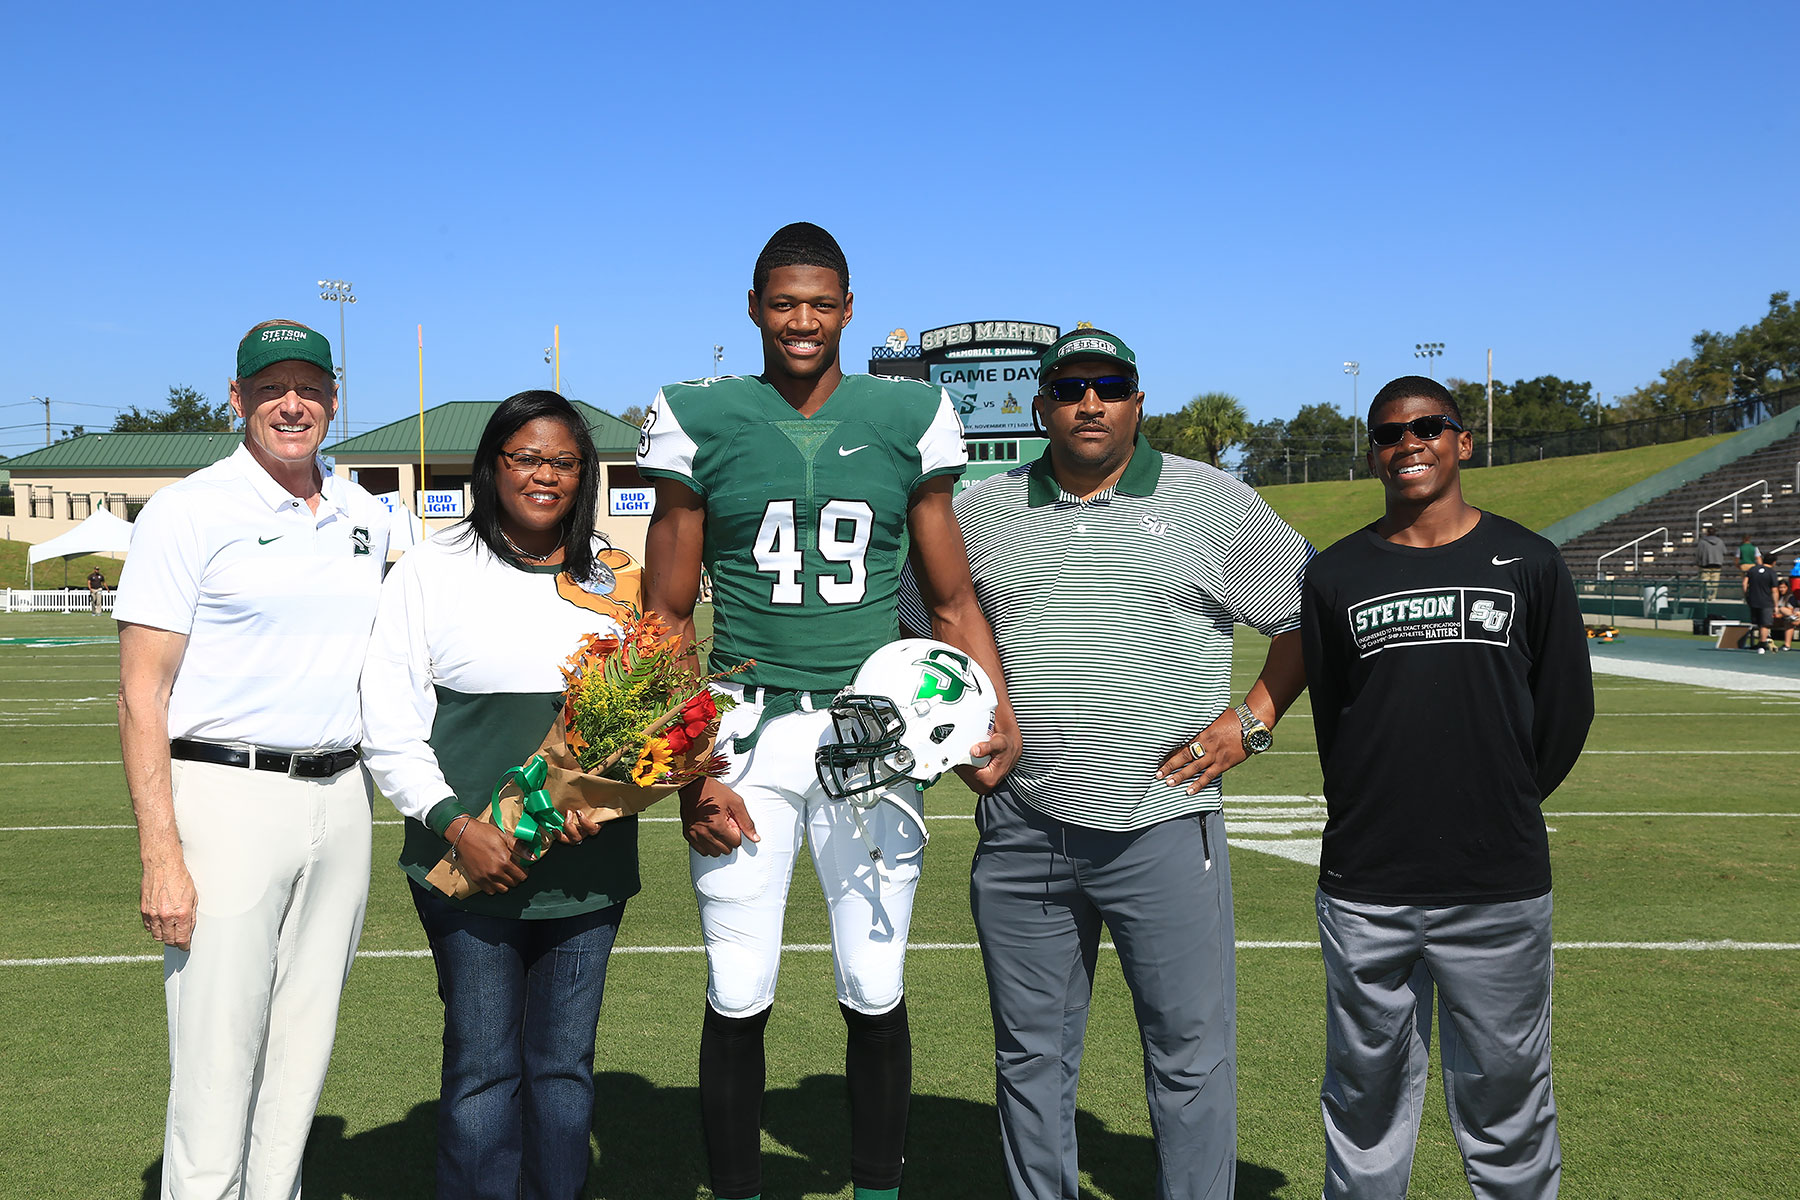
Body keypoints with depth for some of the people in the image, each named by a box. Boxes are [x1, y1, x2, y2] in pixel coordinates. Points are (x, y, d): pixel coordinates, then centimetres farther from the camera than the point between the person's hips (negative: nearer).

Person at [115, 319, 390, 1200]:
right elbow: (142, 695, -8)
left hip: (340, 798, 5)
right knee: (217, 1067, -3)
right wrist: (161, 859, -15)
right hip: (227, 797, -5)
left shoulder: (365, 518, 12)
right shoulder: (189, 512, -5)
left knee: (302, 1056, 12)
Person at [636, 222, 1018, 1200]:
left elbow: (952, 599, 11)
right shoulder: (703, 421, 3)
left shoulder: (906, 418, 6)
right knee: (739, 998, 4)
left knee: (874, 993, 7)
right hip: (747, 732, -1)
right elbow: (666, 620, 4)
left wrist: (995, 712, -5)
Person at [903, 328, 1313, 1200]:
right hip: (1019, 831, 2)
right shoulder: (980, 512, 10)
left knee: (1192, 1051, 2)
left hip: (1164, 824, -2)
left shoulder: (1216, 501, 4)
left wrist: (1252, 719, 0)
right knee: (1030, 1055, 12)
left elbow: (1309, 614, 9)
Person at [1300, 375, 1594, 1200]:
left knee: (1506, 1102, 8)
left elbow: (1567, 708, 9)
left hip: (1500, 889, 0)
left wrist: (1502, 812, 12)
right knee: (1366, 1099, 11)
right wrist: (1374, 823, 8)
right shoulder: (1335, 575, 6)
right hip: (1364, 892, 1)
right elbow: (1330, 721, 10)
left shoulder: (1529, 564, 5)